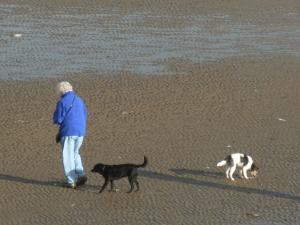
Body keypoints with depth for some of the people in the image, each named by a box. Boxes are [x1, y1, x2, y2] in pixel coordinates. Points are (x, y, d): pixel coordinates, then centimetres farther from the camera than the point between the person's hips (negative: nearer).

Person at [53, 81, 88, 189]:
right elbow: (85, 117, 17)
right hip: (80, 132, 6)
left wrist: (56, 120, 13)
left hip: (68, 132, -6)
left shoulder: (62, 102, -10)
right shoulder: (79, 100, 12)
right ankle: (81, 174, 6)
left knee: (68, 156, 2)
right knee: (75, 154, 21)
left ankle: (72, 181, 1)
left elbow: (57, 119, -9)